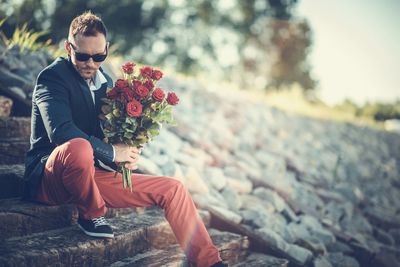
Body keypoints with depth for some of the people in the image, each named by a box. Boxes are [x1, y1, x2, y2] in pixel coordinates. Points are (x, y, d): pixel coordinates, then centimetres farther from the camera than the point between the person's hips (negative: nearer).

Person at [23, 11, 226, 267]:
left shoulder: (106, 82, 12)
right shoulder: (52, 76, -11)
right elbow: (60, 131, -27)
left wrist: (128, 152, -5)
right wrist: (112, 152, -21)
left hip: (94, 175, 7)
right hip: (49, 178, -7)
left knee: (173, 188, -1)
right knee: (79, 148, -42)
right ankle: (91, 215, -13)